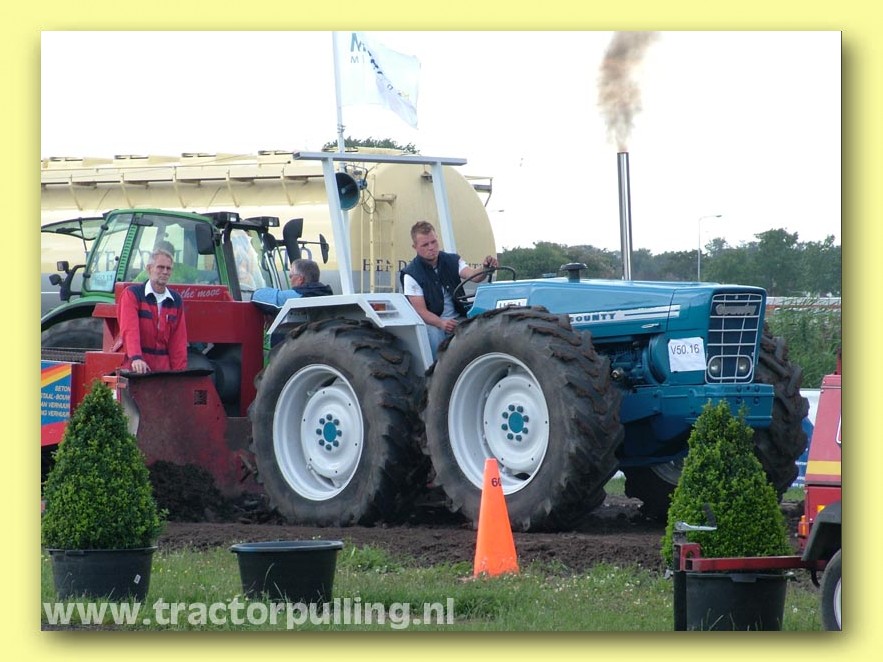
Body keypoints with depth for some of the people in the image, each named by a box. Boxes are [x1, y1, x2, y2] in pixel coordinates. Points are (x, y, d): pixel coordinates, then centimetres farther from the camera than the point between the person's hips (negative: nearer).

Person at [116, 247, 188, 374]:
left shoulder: (176, 301, 13)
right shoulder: (132, 294, -2)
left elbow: (179, 340, 9)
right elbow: (130, 330, -17)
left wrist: (179, 372, -1)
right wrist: (136, 358, -32)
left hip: (163, 368, 4)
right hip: (135, 367, -4)